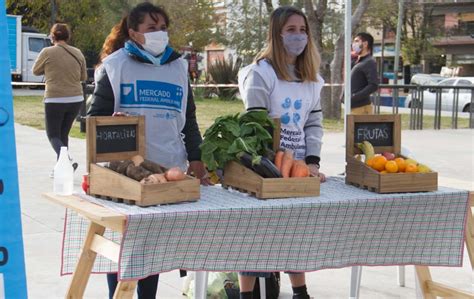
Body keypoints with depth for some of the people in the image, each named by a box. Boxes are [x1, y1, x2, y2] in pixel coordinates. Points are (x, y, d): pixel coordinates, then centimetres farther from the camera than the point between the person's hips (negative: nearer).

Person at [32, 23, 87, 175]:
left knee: (53, 135, 5)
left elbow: (36, 71, 7)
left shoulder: (47, 52, -9)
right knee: (63, 133, 18)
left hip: (55, 100, -4)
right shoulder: (78, 53, 3)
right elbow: (83, 77, 12)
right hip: (76, 99, 5)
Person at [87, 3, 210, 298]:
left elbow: (189, 119, 16)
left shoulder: (178, 67, 14)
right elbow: (95, 116, 2)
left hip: (168, 169, 3)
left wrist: (196, 159, 7)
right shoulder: (116, 65, 3)